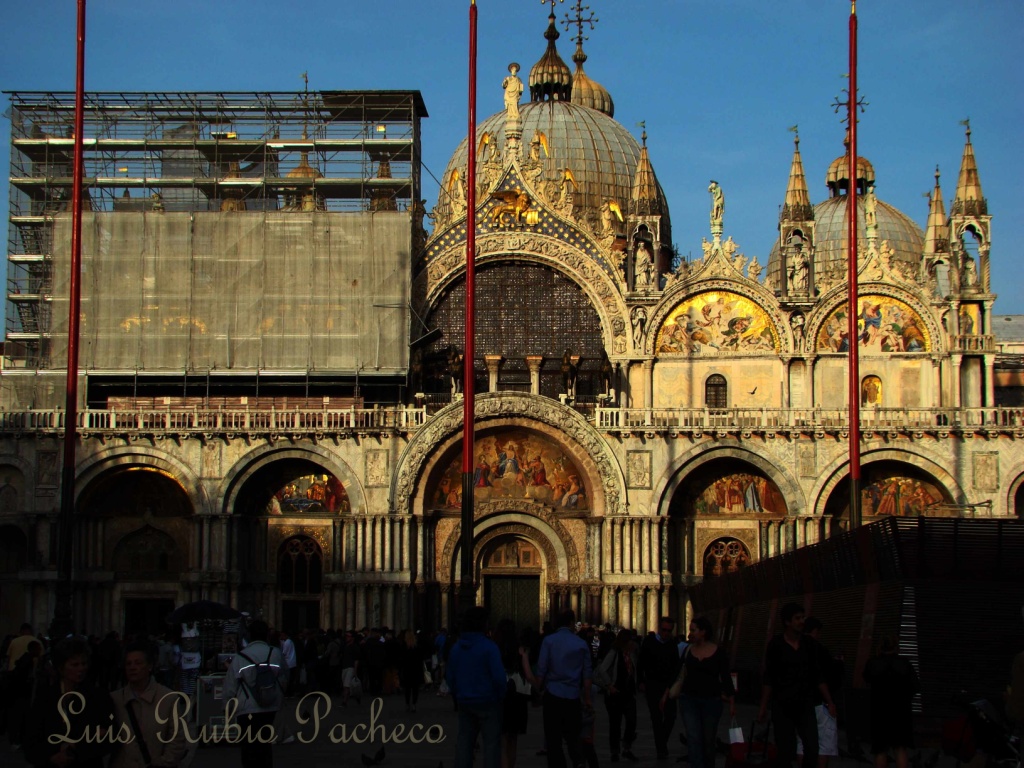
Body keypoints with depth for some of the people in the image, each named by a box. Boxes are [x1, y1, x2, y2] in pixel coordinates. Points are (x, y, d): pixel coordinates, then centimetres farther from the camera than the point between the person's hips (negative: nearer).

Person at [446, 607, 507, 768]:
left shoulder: (457, 647, 6)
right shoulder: (489, 647, -15)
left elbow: (449, 676, 11)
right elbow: (499, 676, -17)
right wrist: (502, 697, -2)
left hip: (464, 702, 6)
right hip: (487, 701, -6)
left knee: (464, 741, 12)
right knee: (491, 742, -2)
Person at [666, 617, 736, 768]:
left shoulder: (718, 651, -5)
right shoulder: (688, 650, 3)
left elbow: (726, 677, -2)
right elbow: (680, 675, 10)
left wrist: (732, 702, -3)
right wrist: (668, 692, 8)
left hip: (712, 700, -2)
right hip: (689, 699, 2)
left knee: (709, 740, 9)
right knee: (693, 739, -9)